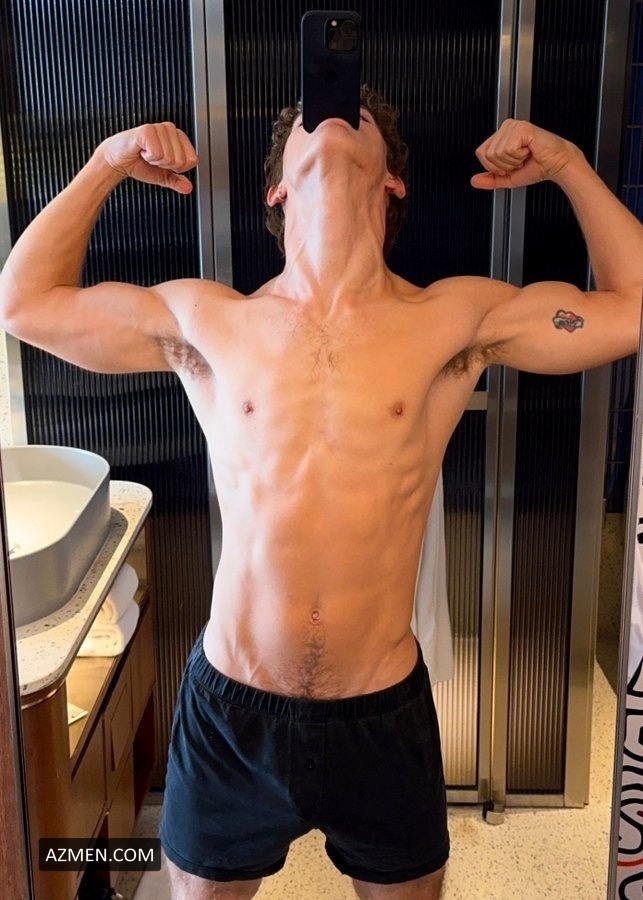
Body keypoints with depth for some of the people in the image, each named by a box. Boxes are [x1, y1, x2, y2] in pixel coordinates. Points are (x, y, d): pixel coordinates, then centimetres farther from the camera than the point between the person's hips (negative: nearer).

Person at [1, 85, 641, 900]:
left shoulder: (457, 318, -5)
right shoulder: (207, 320, -2)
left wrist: (567, 164, -1)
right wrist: (106, 164, 4)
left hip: (384, 715, 0)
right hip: (230, 711, 1)